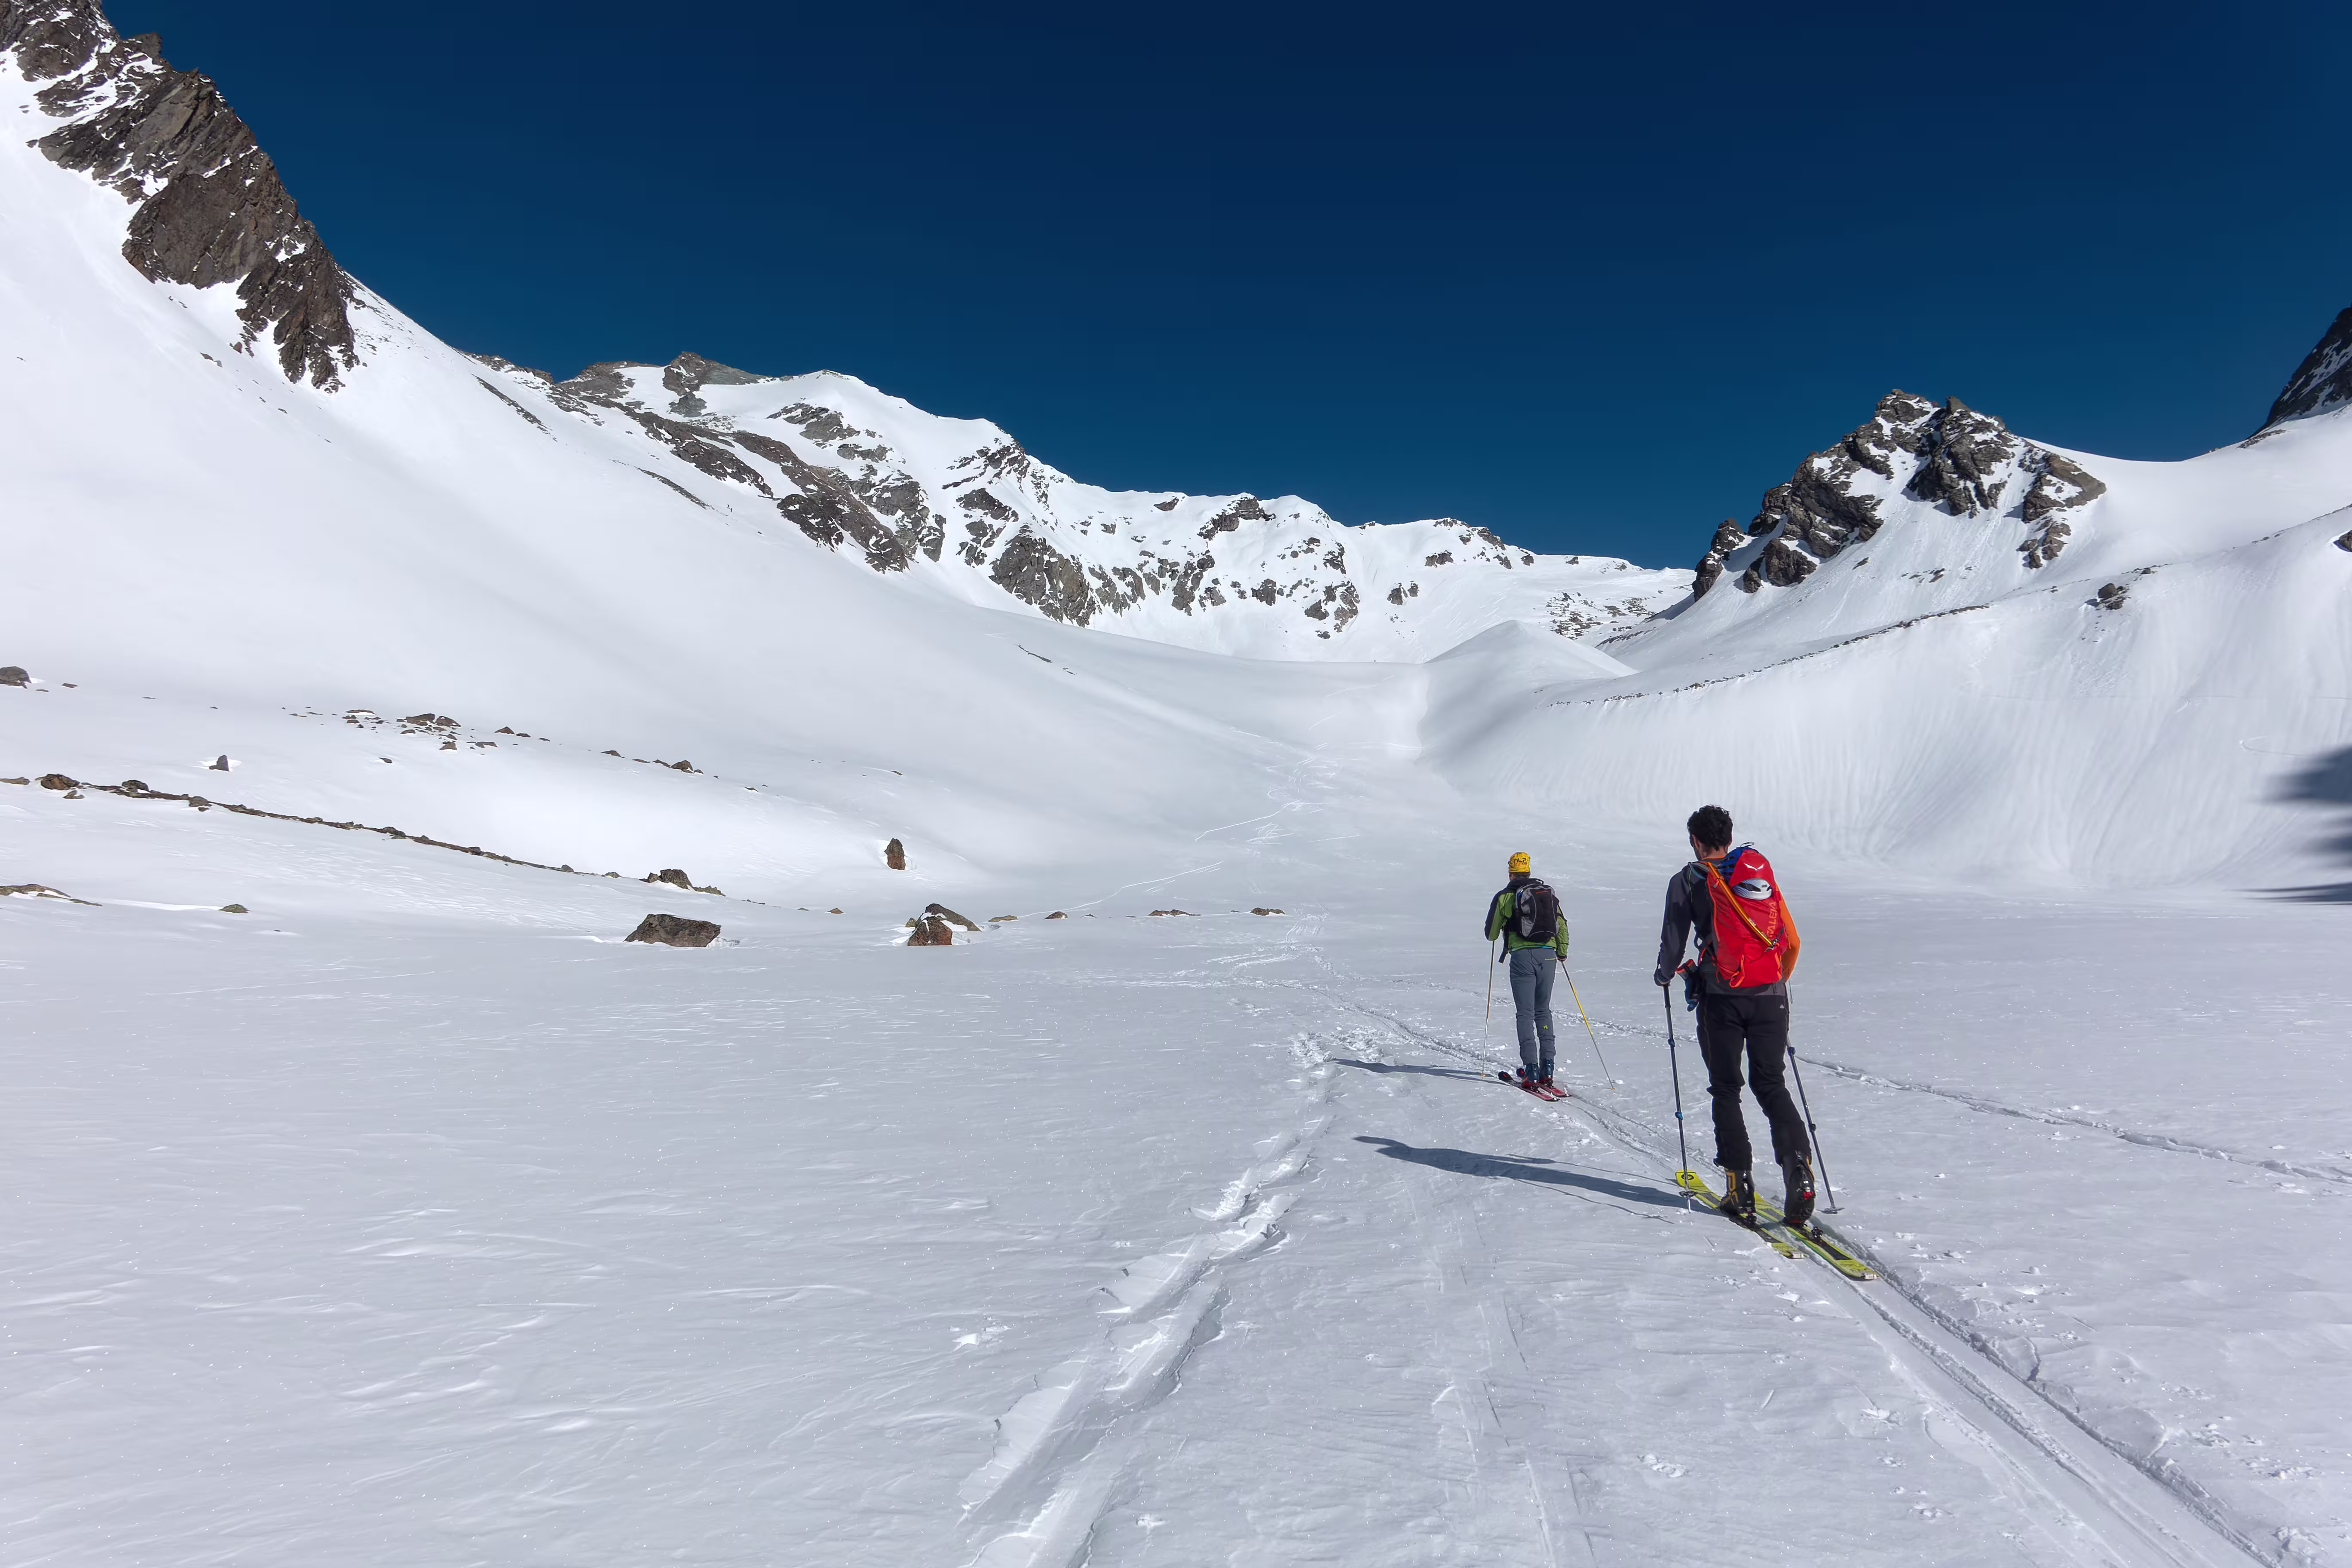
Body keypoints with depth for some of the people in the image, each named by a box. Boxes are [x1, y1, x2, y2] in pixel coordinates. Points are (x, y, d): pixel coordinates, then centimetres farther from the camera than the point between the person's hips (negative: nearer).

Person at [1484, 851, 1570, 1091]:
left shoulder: (1505, 897, 0)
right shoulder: (1548, 893, 13)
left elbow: (1491, 934, 4)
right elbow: (1562, 925, 14)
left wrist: (1494, 935, 28)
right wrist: (1562, 953, 29)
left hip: (1523, 956, -4)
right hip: (1548, 956, 4)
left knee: (1526, 1013, -1)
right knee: (1543, 1011, 14)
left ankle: (1531, 1070, -7)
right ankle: (1546, 1067, 8)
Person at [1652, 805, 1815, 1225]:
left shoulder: (1688, 881, 2)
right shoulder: (1760, 869, 11)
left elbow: (1673, 942, 3)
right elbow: (1791, 941, 16)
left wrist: (1665, 975, 23)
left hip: (1722, 997, -3)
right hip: (1770, 994, 3)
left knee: (1726, 1089, 8)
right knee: (1771, 1085, 13)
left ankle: (1740, 1186, 3)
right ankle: (1799, 1170, -5)